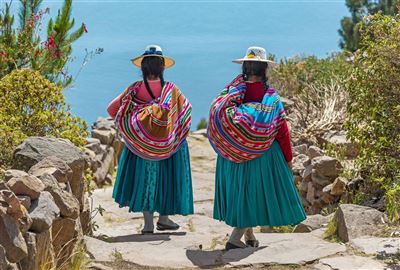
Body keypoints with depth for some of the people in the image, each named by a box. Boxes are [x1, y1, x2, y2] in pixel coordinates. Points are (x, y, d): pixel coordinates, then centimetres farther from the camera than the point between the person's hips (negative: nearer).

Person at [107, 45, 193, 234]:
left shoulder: (135, 90, -8)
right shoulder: (171, 90, -9)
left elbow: (112, 109, -3)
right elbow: (187, 109, 2)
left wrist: (128, 125, 13)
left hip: (140, 144, 1)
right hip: (168, 144, -1)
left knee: (144, 177, 10)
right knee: (166, 177, 14)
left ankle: (148, 224, 10)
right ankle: (164, 218, 19)